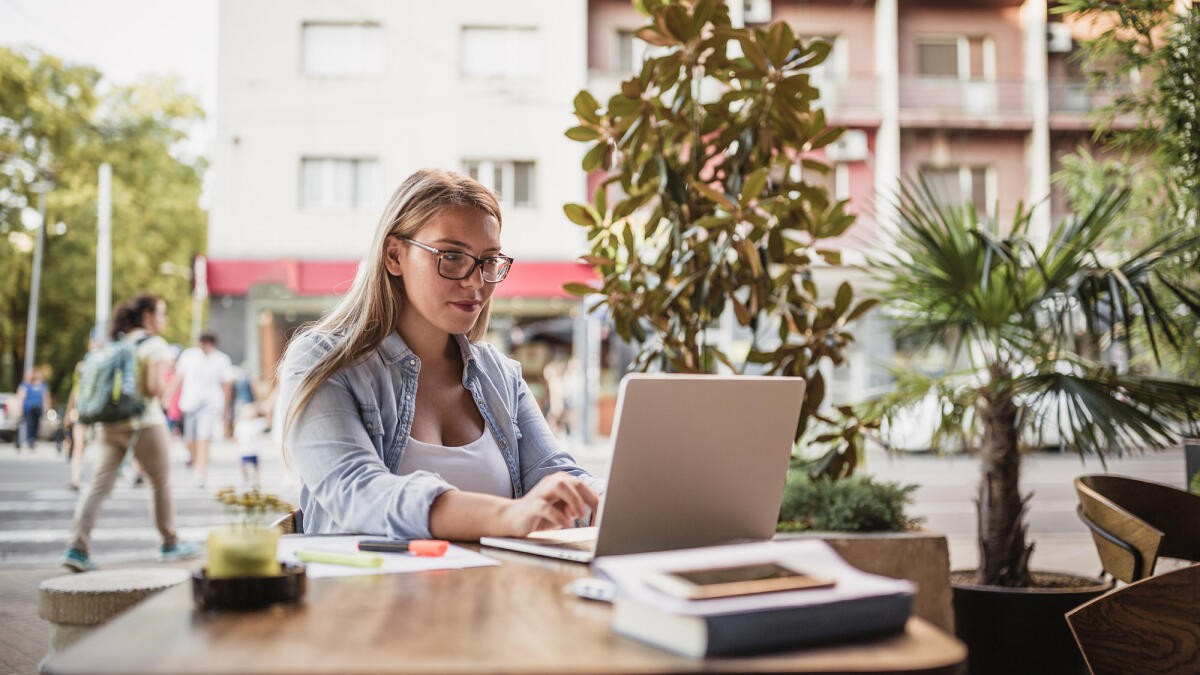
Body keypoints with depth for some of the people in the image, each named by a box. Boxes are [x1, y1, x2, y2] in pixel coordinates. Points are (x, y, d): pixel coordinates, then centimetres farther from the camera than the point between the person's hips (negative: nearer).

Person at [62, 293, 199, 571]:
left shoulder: (117, 343, 12)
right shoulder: (155, 345, -8)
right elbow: (155, 387, -18)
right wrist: (165, 383, 2)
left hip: (110, 423, 6)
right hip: (144, 422, -6)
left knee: (99, 485, 1)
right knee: (161, 483, 11)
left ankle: (77, 547, -10)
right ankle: (170, 544, 23)